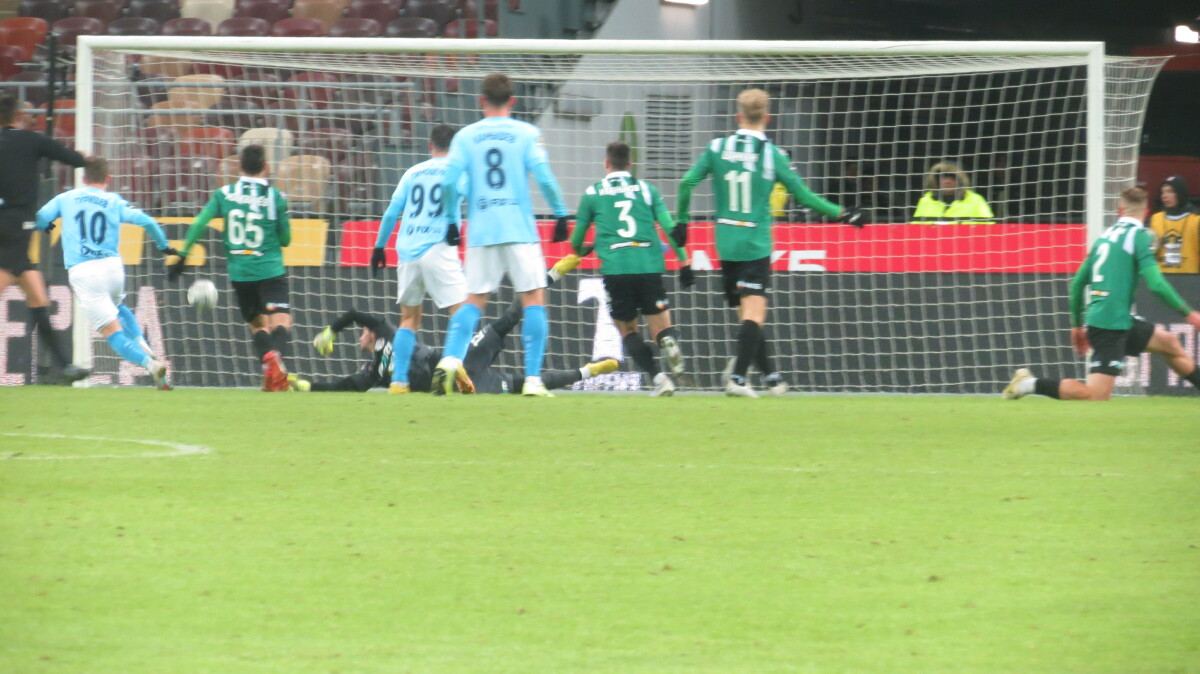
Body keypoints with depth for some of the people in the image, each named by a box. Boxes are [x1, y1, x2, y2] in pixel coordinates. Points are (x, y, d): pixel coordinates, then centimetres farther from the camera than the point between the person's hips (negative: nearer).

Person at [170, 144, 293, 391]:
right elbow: (285, 239, 6)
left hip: (239, 273, 3)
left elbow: (199, 224, -4)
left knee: (257, 324, 18)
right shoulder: (275, 197, -1)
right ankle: (276, 355, -41)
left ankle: (266, 360, -6)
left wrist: (182, 255, 2)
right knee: (281, 323, -10)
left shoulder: (224, 195, 3)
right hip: (270, 270, -3)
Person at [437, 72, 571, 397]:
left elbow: (448, 182, -1)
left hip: (480, 232, 2)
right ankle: (532, 379, -7)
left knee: (474, 301, 11)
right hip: (520, 230, -2)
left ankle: (450, 359, -12)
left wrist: (451, 221, 11)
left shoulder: (466, 136, 6)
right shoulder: (526, 134, 1)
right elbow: (544, 177, -9)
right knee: (534, 299, 2)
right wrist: (561, 214, 2)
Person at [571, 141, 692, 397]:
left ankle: (657, 377, -12)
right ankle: (670, 343, -30)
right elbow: (669, 227, 4)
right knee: (660, 328, 8)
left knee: (628, 330, 11)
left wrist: (579, 250, 43)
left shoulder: (592, 193, 11)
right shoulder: (646, 189, 13)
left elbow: (577, 239, 20)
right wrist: (684, 261, 7)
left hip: (615, 268, -1)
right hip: (650, 267, 1)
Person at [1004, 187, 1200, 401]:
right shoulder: (1139, 236, -9)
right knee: (1097, 396, -11)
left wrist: (1077, 325, 27)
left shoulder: (1105, 236, 13)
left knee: (1169, 344, 20)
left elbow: (1078, 283, 17)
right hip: (1111, 325, -9)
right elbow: (1155, 283, -19)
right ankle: (1032, 384, -9)